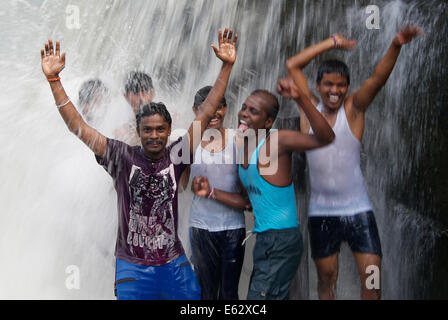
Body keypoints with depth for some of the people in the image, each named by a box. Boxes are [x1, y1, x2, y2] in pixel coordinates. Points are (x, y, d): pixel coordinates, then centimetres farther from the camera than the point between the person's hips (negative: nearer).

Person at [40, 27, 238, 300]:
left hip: (175, 264, 2)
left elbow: (206, 113, -4)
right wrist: (53, 79, -16)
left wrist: (227, 66, -8)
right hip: (132, 267, -2)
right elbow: (77, 126, -10)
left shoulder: (176, 156, -3)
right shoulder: (123, 157, -7)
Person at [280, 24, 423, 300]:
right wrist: (332, 42, 0)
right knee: (326, 277, 12)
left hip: (357, 210, -1)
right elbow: (293, 65, 4)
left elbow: (379, 77, -18)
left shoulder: (353, 108, -1)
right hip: (321, 212, 2)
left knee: (372, 278, -4)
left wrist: (396, 46, -35)